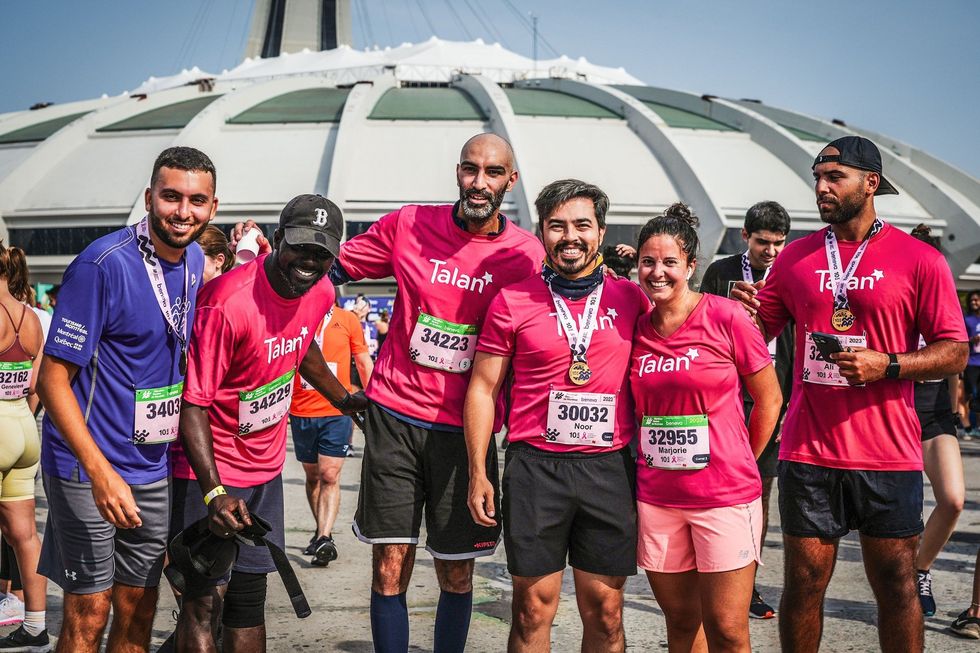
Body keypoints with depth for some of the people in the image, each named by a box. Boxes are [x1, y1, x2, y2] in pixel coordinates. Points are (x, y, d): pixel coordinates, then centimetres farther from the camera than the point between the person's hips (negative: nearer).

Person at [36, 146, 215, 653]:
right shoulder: (103, 264, -18)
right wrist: (101, 472, -27)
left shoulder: (196, 262, 4)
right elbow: (53, 378, -18)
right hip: (89, 466, -7)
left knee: (138, 611, 14)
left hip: (155, 466, 7)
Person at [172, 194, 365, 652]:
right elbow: (193, 400, -24)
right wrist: (213, 491, -32)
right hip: (211, 469, -7)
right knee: (206, 600, -6)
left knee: (250, 596, 15)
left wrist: (343, 399, 27)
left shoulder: (320, 293, -3)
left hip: (266, 467, 7)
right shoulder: (230, 302, -26)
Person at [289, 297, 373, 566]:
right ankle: (322, 532, 26)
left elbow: (364, 362, 9)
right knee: (312, 476, 13)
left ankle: (324, 538, -14)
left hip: (338, 411, -2)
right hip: (301, 413, 2)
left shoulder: (347, 320, 2)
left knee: (330, 476, -11)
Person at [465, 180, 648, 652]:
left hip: (610, 468, 1)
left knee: (605, 611, 6)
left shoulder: (631, 298, 6)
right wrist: (478, 472, -1)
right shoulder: (512, 301, 2)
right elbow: (483, 388, 5)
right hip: (535, 466, -1)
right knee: (533, 609, 4)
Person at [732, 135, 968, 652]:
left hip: (888, 455, -2)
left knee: (895, 584, 7)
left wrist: (888, 365, -17)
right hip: (807, 452, 2)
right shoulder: (795, 256, 8)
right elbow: (761, 331, 17)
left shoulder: (919, 260, -2)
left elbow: (955, 352, -2)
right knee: (804, 581, 7)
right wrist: (745, 308, -5)